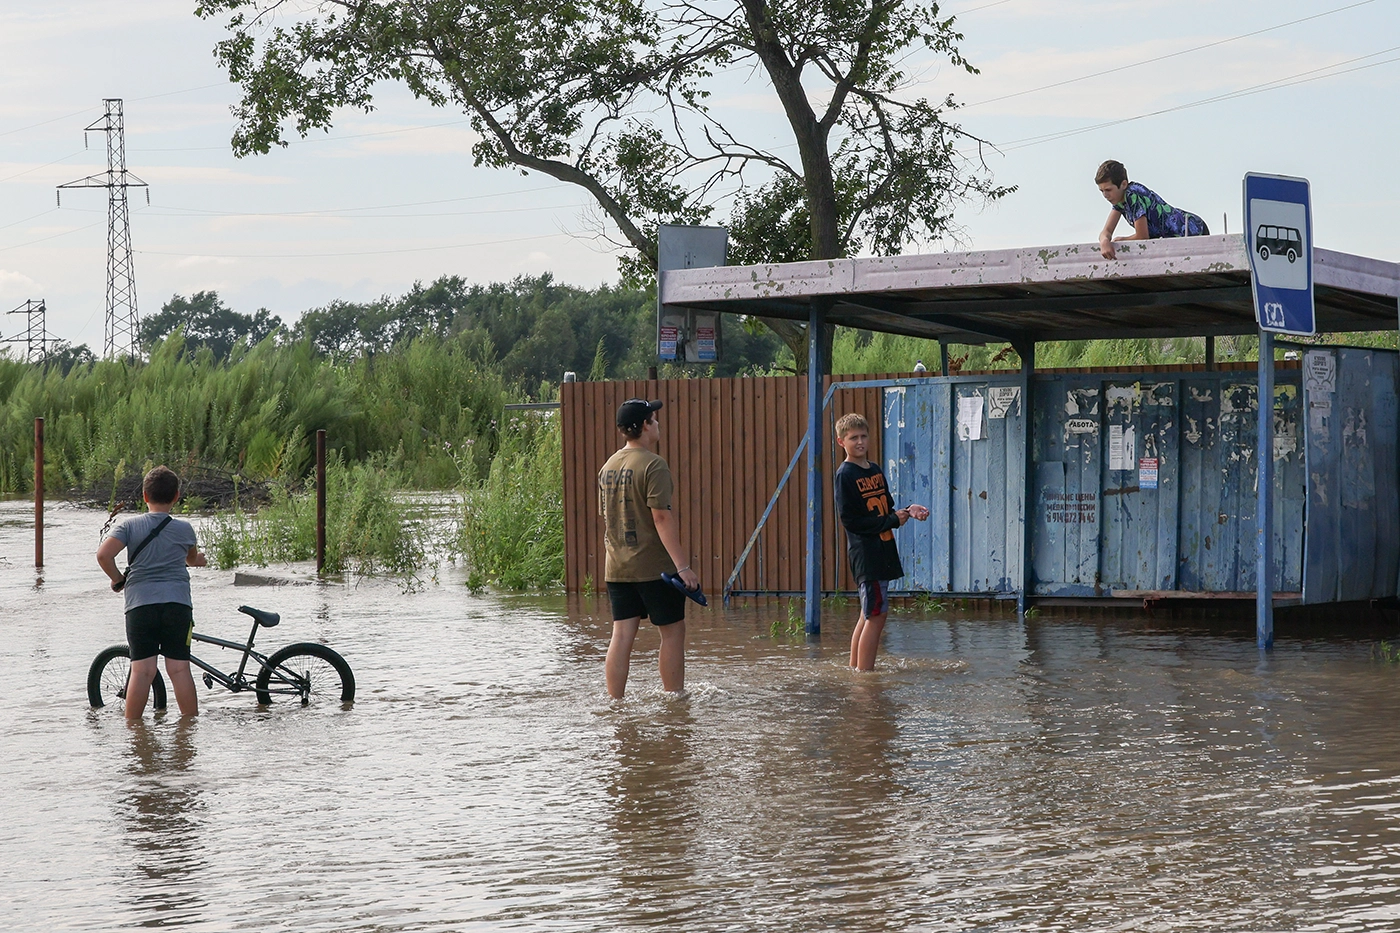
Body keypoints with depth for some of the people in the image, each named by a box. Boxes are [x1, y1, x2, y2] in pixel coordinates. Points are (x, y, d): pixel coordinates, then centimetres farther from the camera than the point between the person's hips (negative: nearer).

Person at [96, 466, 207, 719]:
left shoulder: (130, 526, 5)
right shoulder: (184, 529, 10)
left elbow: (103, 554, -9)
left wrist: (117, 579, 8)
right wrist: (196, 560, 54)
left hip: (139, 603, 0)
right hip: (177, 602, 0)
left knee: (142, 669, -2)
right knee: (179, 668, 0)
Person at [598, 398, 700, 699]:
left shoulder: (608, 467, 11)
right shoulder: (653, 465, -13)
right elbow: (662, 517, -19)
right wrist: (683, 566, -19)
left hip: (616, 568, 7)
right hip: (654, 566, -7)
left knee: (622, 635, 6)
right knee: (673, 630, 5)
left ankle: (615, 703, 5)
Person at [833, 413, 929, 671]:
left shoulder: (875, 471, 16)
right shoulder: (845, 475, -9)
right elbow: (850, 520, -14)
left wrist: (906, 511, 0)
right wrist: (893, 520, -13)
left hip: (882, 550, 8)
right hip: (864, 551, -8)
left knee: (870, 614, 13)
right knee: (877, 614, -11)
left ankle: (855, 669, 20)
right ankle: (865, 672, -9)